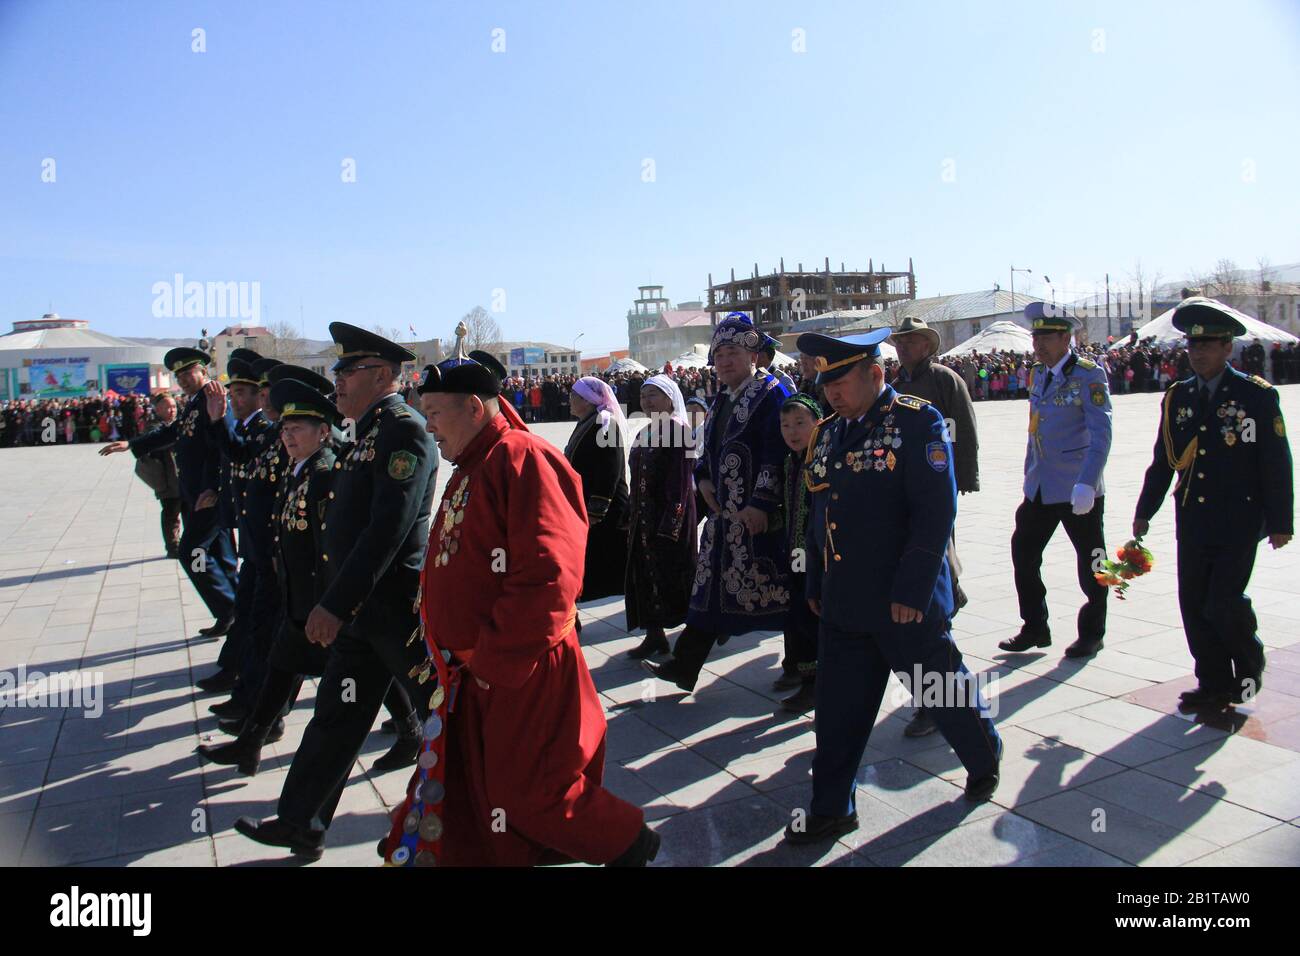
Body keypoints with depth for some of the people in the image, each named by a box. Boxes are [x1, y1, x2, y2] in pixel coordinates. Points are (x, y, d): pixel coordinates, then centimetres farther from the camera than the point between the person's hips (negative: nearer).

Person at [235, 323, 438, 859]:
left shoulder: (403, 429, -17)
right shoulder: (369, 433, 13)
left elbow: (388, 528, -25)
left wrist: (336, 604, -24)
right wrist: (338, 602, 17)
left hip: (399, 608, -9)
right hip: (362, 609, 9)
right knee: (335, 718, 15)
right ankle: (300, 823, 28)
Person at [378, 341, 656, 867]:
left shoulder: (524, 460, -19)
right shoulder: (471, 467, 13)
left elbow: (546, 577, -28)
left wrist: (496, 660, -22)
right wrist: (442, 642, 13)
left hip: (523, 675, -9)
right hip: (472, 672, 9)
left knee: (529, 795, 3)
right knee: (465, 789, 16)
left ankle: (631, 844, 27)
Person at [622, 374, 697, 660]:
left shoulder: (678, 431, -10)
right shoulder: (645, 433, 14)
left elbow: (681, 481, -16)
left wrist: (669, 524, -21)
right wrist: (630, 517, 13)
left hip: (670, 516, -8)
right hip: (643, 517, 8)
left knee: (670, 574, 0)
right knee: (645, 575, 8)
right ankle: (654, 635, 16)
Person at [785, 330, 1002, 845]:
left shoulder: (918, 422, -11)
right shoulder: (832, 434, 10)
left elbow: (936, 511, -17)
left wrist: (911, 591, -19)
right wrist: (816, 585, 14)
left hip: (905, 603, -6)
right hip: (843, 605, 6)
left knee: (944, 688, 14)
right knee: (838, 708, 9)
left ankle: (985, 760, 42)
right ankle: (831, 809, 22)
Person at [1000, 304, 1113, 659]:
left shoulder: (1089, 375, -12)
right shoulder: (1038, 375, 8)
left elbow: (1101, 434, -19)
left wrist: (1086, 484, -27)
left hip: (1079, 489, -6)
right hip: (1040, 488, 7)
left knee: (1090, 563, 8)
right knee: (1023, 553, 7)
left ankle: (1092, 633, 24)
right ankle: (1035, 628, 21)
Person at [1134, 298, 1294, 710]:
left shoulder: (1257, 395, -4)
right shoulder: (1177, 397, 7)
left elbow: (1277, 465, -4)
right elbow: (1163, 461, 12)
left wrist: (1280, 522, -5)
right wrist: (1145, 511, 11)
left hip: (1239, 524, -4)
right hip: (1192, 522, 4)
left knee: (1223, 604, -7)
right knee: (1194, 604, 5)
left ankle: (1249, 665, 23)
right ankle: (1215, 685, 20)